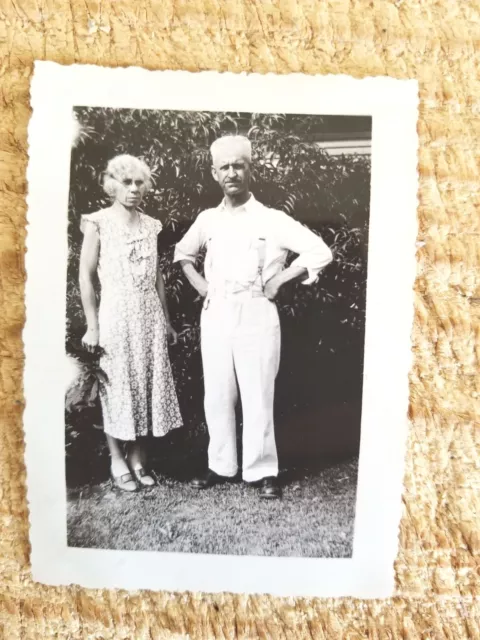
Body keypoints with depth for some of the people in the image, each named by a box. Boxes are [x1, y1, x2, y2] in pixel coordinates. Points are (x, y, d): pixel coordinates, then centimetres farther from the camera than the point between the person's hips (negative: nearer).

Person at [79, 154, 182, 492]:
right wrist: (92, 325, -8)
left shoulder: (150, 225, 11)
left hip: (150, 315, 5)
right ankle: (118, 461, 19)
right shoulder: (98, 223, -3)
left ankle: (138, 458, 22)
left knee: (148, 384, 7)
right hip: (116, 314, -4)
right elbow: (86, 276, -4)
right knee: (118, 387, 3)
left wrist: (166, 319, 12)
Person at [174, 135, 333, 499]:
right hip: (215, 316, 4)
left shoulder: (272, 220, -4)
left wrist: (277, 282, -8)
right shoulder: (207, 220, 9)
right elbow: (182, 253, 26)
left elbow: (320, 252, -8)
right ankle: (221, 465, 26)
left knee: (258, 396, 2)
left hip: (256, 315, -4)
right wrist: (199, 284, 11)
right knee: (217, 396, 10)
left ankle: (263, 471, 18)